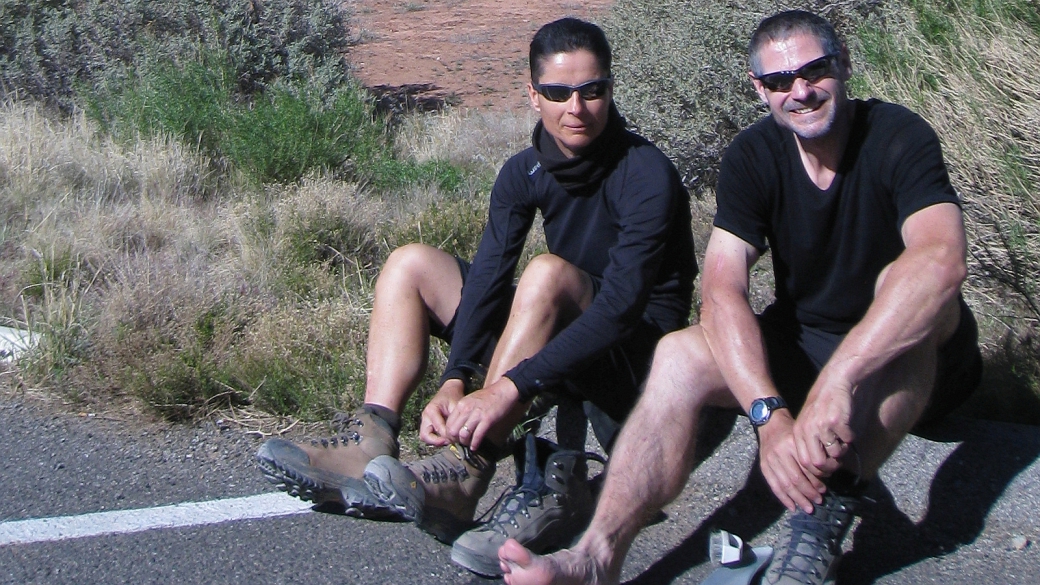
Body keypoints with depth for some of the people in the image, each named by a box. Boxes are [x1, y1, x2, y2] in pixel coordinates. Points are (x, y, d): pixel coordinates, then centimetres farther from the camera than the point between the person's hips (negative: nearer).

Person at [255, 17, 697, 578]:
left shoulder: (647, 174, -20)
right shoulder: (525, 173, -1)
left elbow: (622, 303, -31)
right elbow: (486, 277, -9)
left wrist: (508, 388, -38)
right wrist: (456, 380, -27)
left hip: (636, 350, -7)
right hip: (564, 332, 7)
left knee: (549, 273, -35)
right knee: (411, 263, -3)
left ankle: (461, 474, -39)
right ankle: (370, 446, -22)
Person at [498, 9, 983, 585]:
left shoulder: (897, 137, -20)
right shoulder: (753, 156, -8)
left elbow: (943, 262, -39)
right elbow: (721, 291, -21)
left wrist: (835, 384, -51)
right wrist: (769, 413, -38)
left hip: (918, 361, -4)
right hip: (803, 347, 4)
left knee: (903, 283, -36)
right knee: (679, 354, -20)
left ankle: (828, 508, -43)